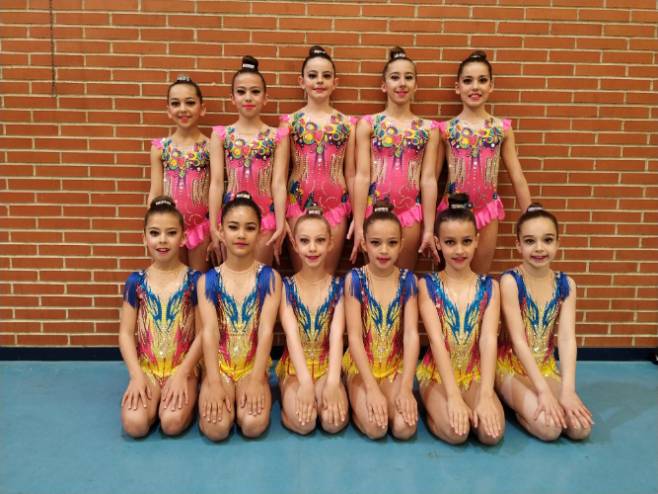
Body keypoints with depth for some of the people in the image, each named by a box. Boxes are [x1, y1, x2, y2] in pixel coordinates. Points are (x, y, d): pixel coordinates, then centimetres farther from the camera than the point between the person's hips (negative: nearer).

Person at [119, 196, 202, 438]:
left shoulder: (194, 280, -4)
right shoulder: (136, 281, 2)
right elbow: (126, 333, 2)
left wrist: (182, 374, -13)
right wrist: (136, 375, -10)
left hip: (182, 367, -1)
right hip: (146, 367, 2)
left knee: (172, 423, -24)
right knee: (134, 424, -21)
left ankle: (186, 395, 9)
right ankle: (152, 396, 11)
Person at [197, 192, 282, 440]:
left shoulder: (269, 277, -3)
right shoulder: (208, 280, -1)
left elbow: (266, 330, -10)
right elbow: (209, 331, -9)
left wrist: (256, 380, -18)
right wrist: (214, 382, -19)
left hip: (253, 365, 0)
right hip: (219, 365, 0)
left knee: (254, 425, -24)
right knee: (215, 428, -22)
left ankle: (247, 394, 9)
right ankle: (215, 397, 11)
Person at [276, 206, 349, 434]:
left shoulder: (338, 286, -2)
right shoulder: (286, 286, -5)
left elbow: (337, 336, -14)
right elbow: (292, 335, -17)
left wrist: (333, 383, -29)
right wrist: (305, 382, -31)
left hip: (326, 365, 1)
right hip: (295, 366, -1)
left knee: (334, 421, -26)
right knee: (303, 422, -27)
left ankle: (326, 395, 4)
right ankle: (291, 396, 3)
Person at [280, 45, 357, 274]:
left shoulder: (347, 123, 5)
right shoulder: (290, 121, 2)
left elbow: (350, 174, 6)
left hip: (336, 204, 1)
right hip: (298, 203, -1)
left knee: (328, 274, 9)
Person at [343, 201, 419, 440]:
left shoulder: (408, 280, -3)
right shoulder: (355, 279, -10)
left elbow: (411, 334, -9)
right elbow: (354, 336, -14)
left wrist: (406, 388, -20)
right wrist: (372, 388, -22)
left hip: (396, 366, 2)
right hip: (362, 366, -2)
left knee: (405, 427, -21)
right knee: (375, 427, -24)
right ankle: (359, 401, 8)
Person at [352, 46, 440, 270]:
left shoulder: (429, 128, 5)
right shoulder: (368, 124, 0)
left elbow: (428, 179, 1)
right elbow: (361, 176, -5)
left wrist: (429, 229, -1)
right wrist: (359, 226, -9)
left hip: (410, 213, 2)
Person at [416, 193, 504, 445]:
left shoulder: (489, 287, 0)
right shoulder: (427, 285, -6)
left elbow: (488, 341, -11)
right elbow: (437, 341, -15)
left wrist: (485, 396, -23)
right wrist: (453, 396, -24)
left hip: (475, 374, 2)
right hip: (437, 374, -2)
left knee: (492, 432, -24)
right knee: (455, 431, -27)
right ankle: (435, 407, 6)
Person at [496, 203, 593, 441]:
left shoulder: (566, 284, -1)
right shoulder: (510, 281, -15)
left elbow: (567, 339, -10)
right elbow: (518, 340, -20)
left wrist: (567, 390, -22)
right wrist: (543, 390, -27)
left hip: (546, 367, 5)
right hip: (511, 366, -5)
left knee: (581, 428, -15)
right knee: (549, 427, -24)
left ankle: (524, 404, 10)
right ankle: (519, 406, 7)